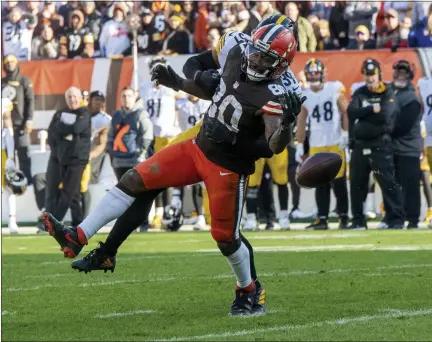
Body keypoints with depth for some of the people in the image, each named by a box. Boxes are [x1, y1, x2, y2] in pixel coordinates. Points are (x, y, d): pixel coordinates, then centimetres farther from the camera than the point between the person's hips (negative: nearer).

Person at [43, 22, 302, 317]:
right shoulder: (236, 60, -3)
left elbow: (276, 146, -36)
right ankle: (79, 237, -1)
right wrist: (176, 83, 8)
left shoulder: (273, 96, -25)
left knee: (225, 237, 4)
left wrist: (286, 122, -55)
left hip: (228, 169, -7)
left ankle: (247, 290, 35)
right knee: (135, 180, -1)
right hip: (198, 148, 7)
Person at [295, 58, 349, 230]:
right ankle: (322, 218, 5)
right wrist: (299, 146, 7)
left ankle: (344, 217, 6)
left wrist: (345, 134, -8)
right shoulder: (304, 96, 6)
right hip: (316, 145, 2)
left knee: (339, 181, -2)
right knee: (320, 183, 2)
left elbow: (345, 112, 1)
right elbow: (301, 122, 10)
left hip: (336, 143, -2)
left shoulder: (334, 90, -1)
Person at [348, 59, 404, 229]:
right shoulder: (359, 93, 11)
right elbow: (351, 112, -6)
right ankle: (358, 220, 20)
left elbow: (385, 116, -18)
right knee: (356, 183, 10)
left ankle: (396, 219, -10)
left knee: (388, 182, -11)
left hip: (380, 145, -5)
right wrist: (372, 109, -14)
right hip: (359, 145, 5)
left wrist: (362, 114, -8)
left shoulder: (388, 94, -2)